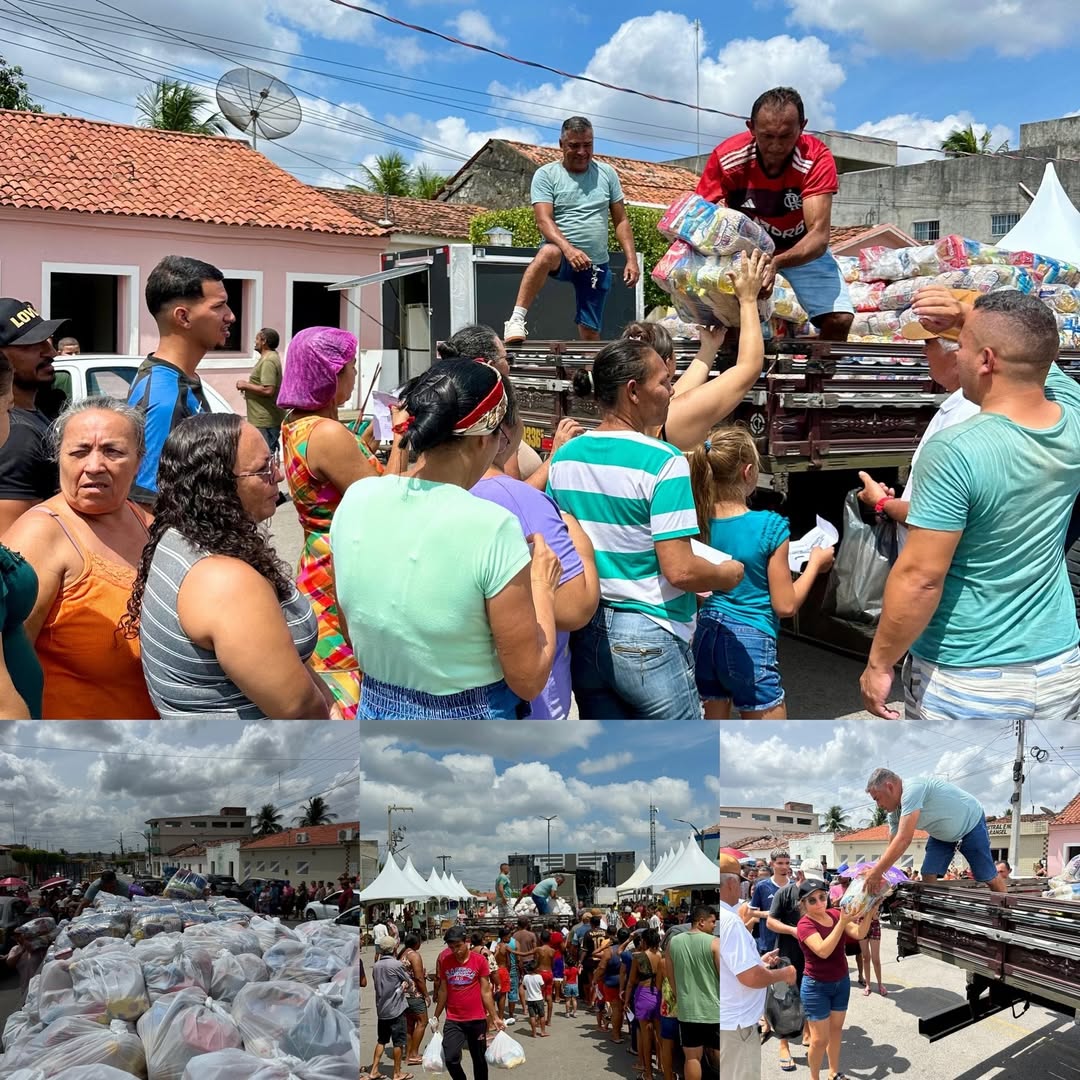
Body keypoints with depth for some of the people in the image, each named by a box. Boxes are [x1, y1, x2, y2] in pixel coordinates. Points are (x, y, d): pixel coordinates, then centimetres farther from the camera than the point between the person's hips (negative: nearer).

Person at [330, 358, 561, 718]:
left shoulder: (356, 500, -8)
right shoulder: (491, 527, -24)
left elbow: (352, 634, 5)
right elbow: (528, 681, -17)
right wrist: (542, 586, -4)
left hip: (376, 713, 4)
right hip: (470, 734, -4)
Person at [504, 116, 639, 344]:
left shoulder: (607, 174, 9)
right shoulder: (546, 174, -2)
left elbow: (621, 221, 10)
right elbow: (544, 221, -14)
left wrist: (632, 260, -2)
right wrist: (568, 249, -31)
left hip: (597, 265, 4)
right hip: (562, 257, -4)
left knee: (590, 333, 0)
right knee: (548, 253, -39)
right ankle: (517, 319, -42)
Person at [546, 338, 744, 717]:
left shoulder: (564, 457, 3)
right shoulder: (662, 462, -17)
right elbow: (679, 570, -21)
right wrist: (729, 574, -1)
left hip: (583, 635, 6)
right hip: (646, 640, -6)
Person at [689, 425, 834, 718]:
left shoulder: (698, 522, -3)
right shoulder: (770, 527, -15)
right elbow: (785, 606, -8)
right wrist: (815, 563, 5)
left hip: (705, 637, 5)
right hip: (749, 643, -5)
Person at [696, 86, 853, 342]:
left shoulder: (817, 158, -30)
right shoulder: (726, 157, -27)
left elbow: (818, 234, -37)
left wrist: (777, 262, -57)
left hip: (803, 248, 0)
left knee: (839, 320, -15)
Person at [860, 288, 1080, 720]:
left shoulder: (955, 452, -25)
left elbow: (920, 577, -23)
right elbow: (1029, 346, 16)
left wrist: (879, 664, -12)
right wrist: (970, 319, 1)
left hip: (967, 682, -6)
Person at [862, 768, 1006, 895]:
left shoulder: (913, 789, -38)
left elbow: (904, 840, -44)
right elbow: (892, 848, -3)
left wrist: (876, 873, -43)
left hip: (971, 824, -8)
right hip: (942, 834, 8)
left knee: (989, 878, -1)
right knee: (928, 876, -4)